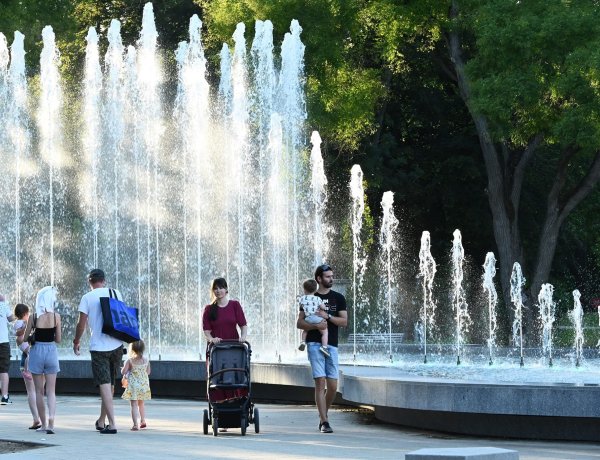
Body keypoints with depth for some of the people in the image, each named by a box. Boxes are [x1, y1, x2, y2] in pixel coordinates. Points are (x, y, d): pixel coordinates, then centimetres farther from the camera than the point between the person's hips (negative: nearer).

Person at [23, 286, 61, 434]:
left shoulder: (33, 317, -7)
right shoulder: (56, 316, -5)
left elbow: (25, 337, 0)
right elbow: (58, 339, 0)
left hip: (37, 351, -1)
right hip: (51, 352, 1)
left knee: (39, 391, 10)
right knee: (51, 391, 2)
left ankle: (43, 423, 14)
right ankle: (50, 422, -16)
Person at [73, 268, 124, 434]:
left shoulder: (87, 298, -4)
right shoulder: (116, 293, 6)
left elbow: (82, 324, -6)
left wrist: (76, 342, 9)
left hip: (99, 346, -4)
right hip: (116, 345, 4)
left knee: (104, 385, -4)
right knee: (110, 384, 15)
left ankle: (112, 424, -12)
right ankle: (101, 421, 26)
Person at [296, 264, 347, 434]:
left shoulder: (338, 298, 10)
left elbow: (344, 322, 3)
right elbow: (299, 323, 4)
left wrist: (327, 316, -12)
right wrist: (315, 325, -14)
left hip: (331, 345, 2)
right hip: (314, 344, -2)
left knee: (333, 386, -1)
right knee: (320, 382, -11)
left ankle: (323, 415, 22)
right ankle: (324, 422, -10)